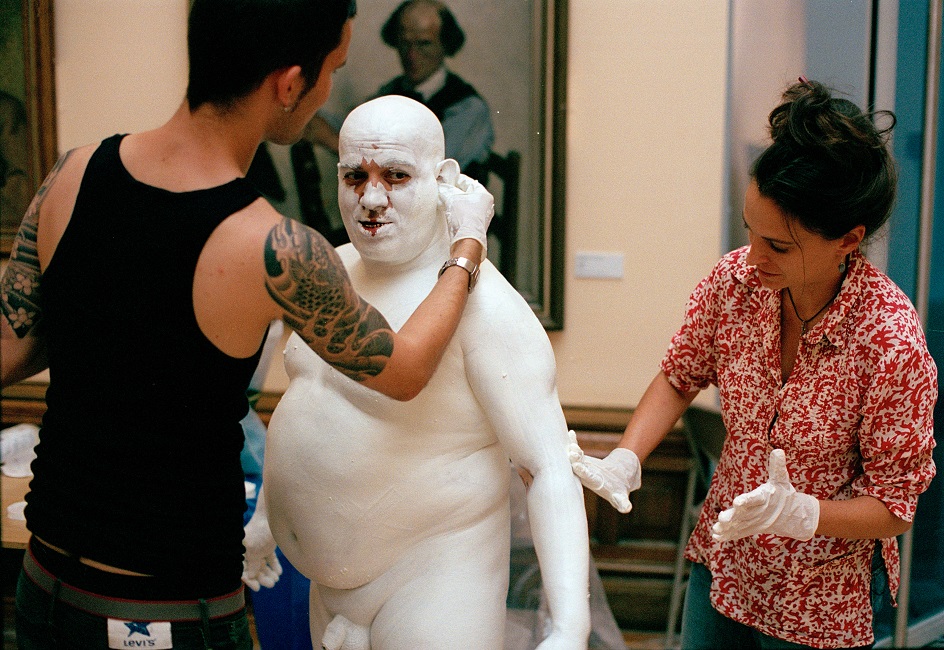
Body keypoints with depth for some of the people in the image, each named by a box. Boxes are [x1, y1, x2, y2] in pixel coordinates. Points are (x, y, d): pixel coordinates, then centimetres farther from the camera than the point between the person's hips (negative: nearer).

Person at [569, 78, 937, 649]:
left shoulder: (893, 343, -28)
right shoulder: (735, 279, -15)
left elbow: (893, 506, -18)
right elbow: (680, 377, 2)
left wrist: (797, 512, -34)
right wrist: (623, 462, -12)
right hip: (724, 558, 5)